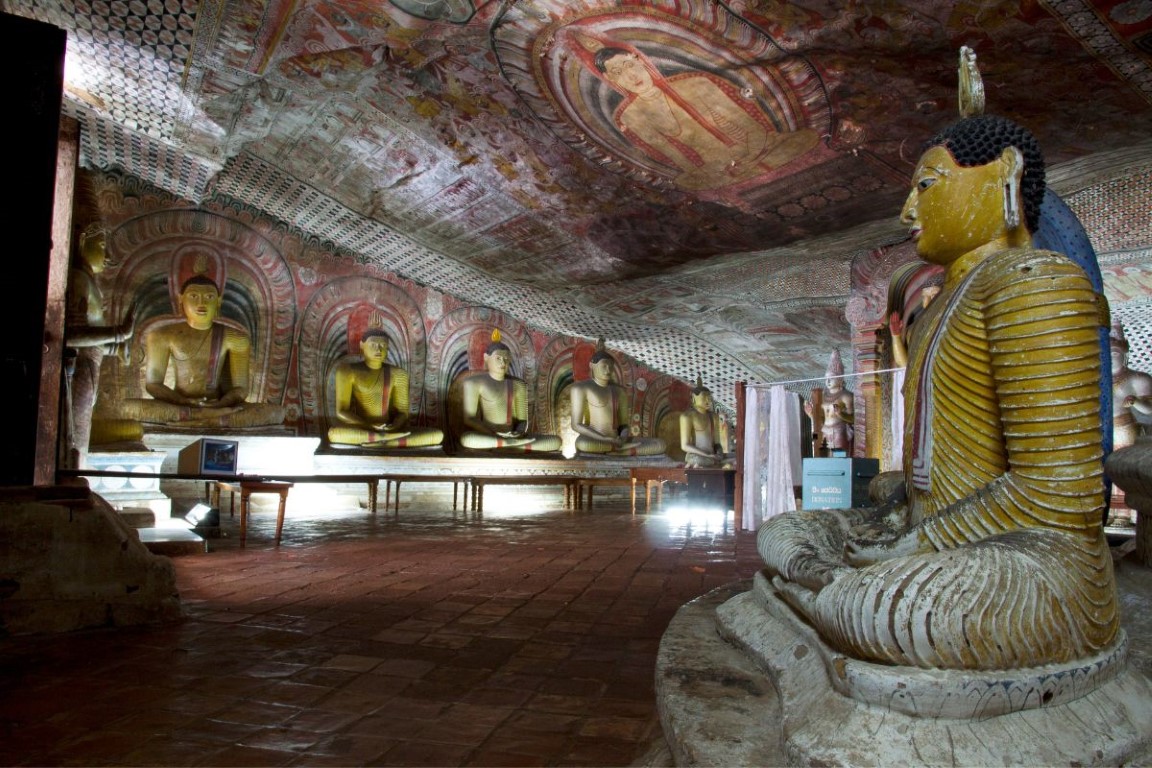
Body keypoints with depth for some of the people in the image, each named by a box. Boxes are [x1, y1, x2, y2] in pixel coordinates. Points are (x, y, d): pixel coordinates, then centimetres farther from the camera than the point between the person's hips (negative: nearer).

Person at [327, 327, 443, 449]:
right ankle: (387, 438, -28)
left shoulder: (398, 374, 9)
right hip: (359, 431, -3)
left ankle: (382, 442, -29)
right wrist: (370, 427, -23)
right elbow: (341, 412, -7)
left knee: (438, 435, -20)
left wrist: (393, 427, -18)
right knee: (333, 433, -39)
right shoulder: (348, 370, 0)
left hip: (390, 429, 3)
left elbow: (402, 412, 6)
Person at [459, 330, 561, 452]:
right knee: (466, 439, -40)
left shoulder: (518, 384, 11)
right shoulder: (474, 382, -2)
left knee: (556, 441, -15)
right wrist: (494, 435, -22)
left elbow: (523, 420, 10)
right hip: (486, 437, -4)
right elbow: (469, 419, -8)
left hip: (512, 436, 4)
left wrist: (518, 434, -13)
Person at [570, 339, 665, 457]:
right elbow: (576, 425, -11)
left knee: (660, 444, -11)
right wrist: (605, 440, -21)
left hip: (616, 441, 5)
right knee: (582, 444, -44)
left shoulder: (620, 391, 16)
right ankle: (624, 447, -21)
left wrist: (623, 438, -12)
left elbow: (624, 425, 14)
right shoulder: (580, 387, -4)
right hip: (593, 441, -5)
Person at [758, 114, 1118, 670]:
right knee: (777, 539, 9)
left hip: (1031, 580, -10)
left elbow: (1055, 495, -22)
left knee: (835, 609, -31)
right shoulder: (955, 301, 16)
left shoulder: (1033, 281, -15)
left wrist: (910, 548, -15)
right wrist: (893, 521, 5)